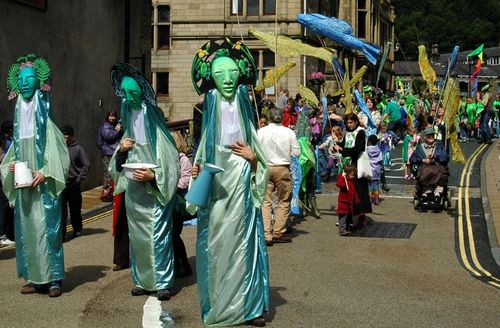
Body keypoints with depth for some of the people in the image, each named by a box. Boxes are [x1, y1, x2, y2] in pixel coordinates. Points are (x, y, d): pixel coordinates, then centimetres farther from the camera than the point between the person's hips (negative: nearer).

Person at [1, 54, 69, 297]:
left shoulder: (44, 122, -4)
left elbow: (59, 155, -7)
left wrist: (45, 172, -17)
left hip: (43, 188, -6)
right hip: (24, 188, 6)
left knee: (47, 229, -6)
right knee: (27, 230, 6)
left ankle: (54, 279, 0)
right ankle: (35, 278, 13)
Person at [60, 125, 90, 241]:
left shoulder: (78, 149, -3)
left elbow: (86, 165, -1)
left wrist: (79, 178, -5)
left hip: (73, 185, -1)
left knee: (75, 209, 13)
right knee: (61, 210, -3)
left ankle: (77, 229, 31)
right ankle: (61, 234, 0)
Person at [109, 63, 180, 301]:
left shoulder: (155, 128, -8)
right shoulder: (129, 125, 10)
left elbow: (171, 163, -9)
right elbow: (117, 165, 14)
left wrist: (153, 176, -21)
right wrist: (121, 150, -5)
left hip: (154, 193, -6)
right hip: (133, 194, 6)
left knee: (158, 237, -6)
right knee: (137, 236, 9)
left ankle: (162, 283, 2)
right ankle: (143, 281, 18)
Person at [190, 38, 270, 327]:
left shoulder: (245, 119, 5)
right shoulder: (210, 124, 6)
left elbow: (260, 166, 8)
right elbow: (202, 164, 11)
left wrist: (253, 158, -12)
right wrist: (197, 172, -8)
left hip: (241, 191, 0)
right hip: (215, 193, 1)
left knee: (244, 245, -1)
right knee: (218, 246, 1)